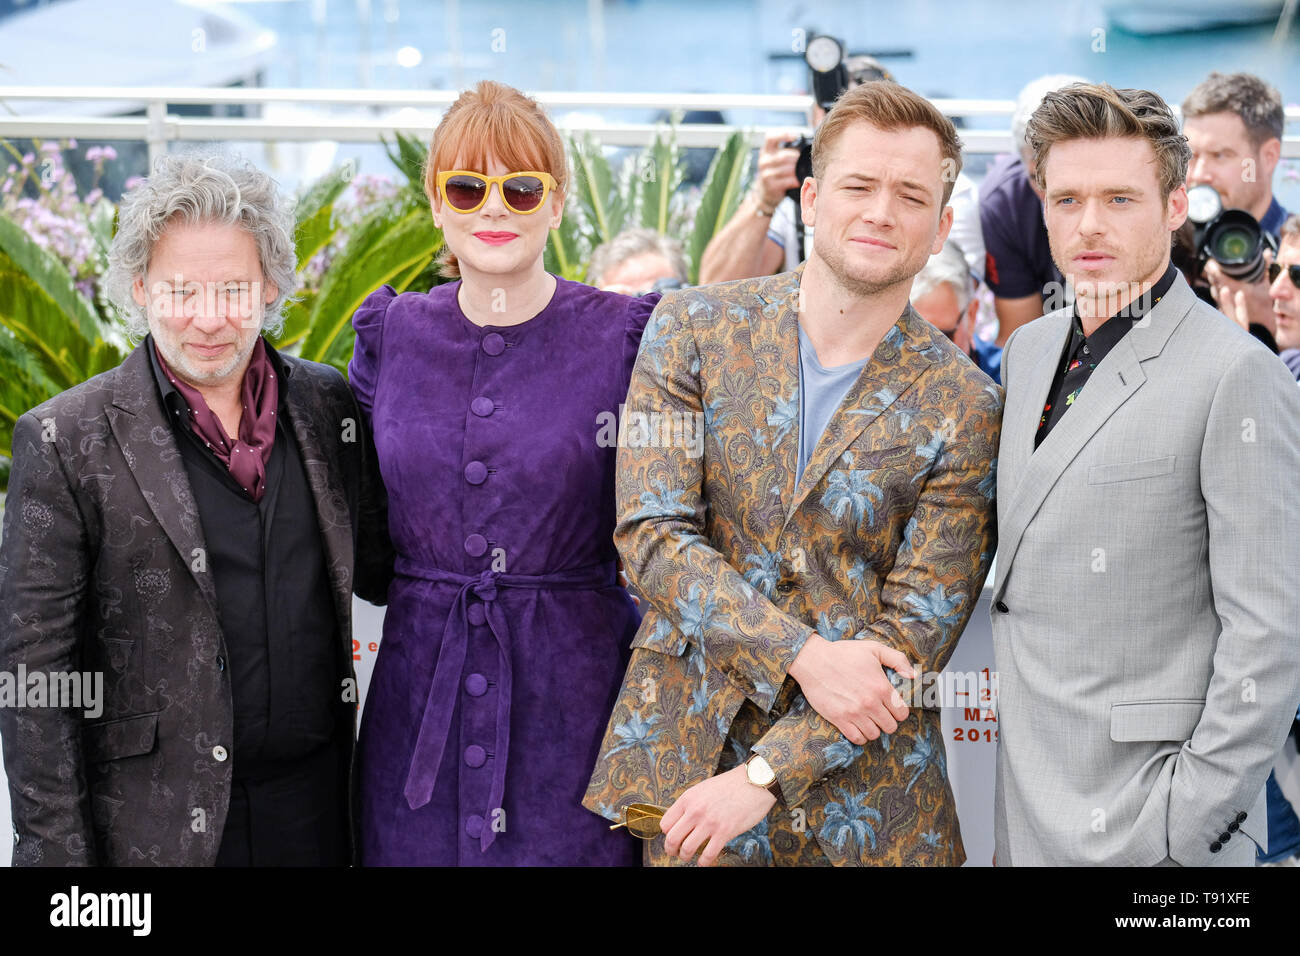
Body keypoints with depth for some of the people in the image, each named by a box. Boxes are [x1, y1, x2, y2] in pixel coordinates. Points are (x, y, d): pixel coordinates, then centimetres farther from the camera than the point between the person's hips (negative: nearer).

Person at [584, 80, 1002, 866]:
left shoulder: (965, 407, -4)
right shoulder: (694, 329, -1)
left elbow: (916, 631, -7)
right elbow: (651, 532, -8)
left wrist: (764, 776, -15)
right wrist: (803, 653, -18)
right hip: (686, 762, 1)